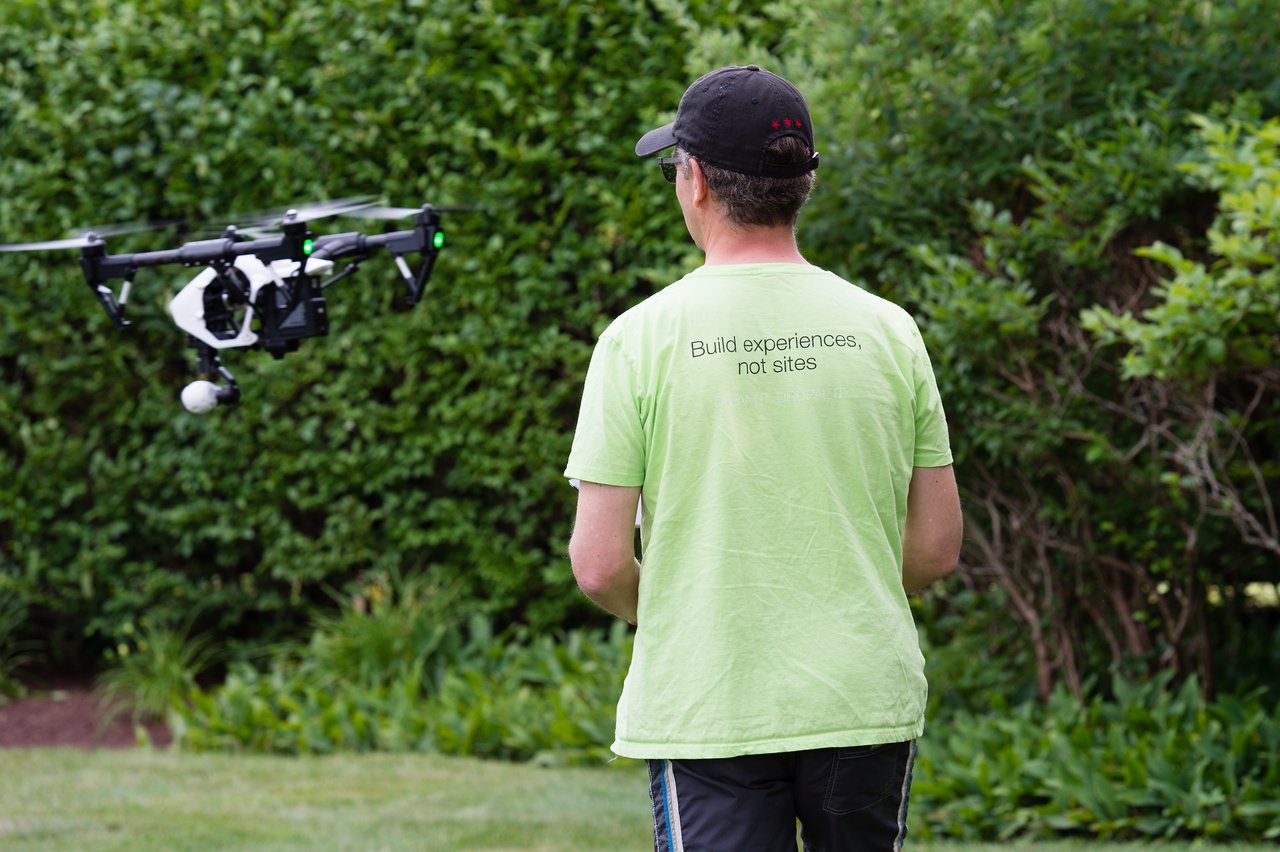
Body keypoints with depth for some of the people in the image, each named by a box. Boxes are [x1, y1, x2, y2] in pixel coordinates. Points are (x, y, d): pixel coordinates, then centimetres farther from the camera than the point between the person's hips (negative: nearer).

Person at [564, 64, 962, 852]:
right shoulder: (887, 330, 1)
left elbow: (600, 565, -8)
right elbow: (937, 549, 5)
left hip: (706, 703, -3)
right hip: (868, 700, 3)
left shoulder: (641, 337, -7)